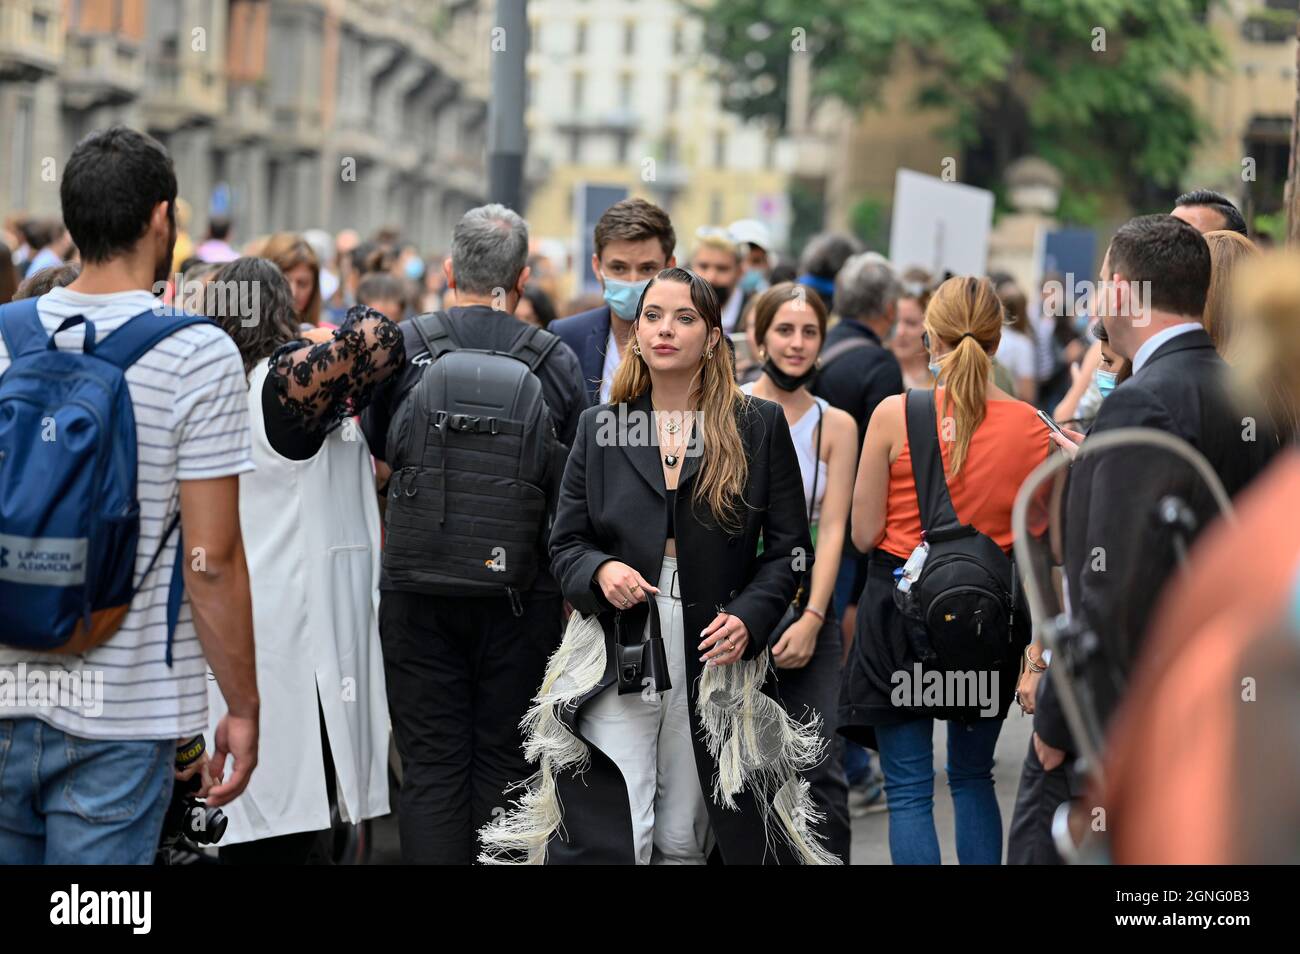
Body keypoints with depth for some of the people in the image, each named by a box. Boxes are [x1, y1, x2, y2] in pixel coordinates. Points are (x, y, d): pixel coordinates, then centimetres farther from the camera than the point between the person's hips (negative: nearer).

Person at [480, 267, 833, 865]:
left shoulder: (759, 427, 4)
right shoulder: (598, 428, 9)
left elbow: (788, 547, 4)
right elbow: (565, 543, 10)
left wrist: (749, 616, -12)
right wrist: (599, 572, -12)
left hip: (717, 663, 0)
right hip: (614, 662, 0)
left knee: (683, 840, 7)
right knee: (604, 840, -9)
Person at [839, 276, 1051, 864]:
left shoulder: (895, 414, -11)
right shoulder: (1030, 425, -5)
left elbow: (865, 535, -6)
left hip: (902, 609, -3)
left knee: (909, 789, 2)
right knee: (973, 777, 19)